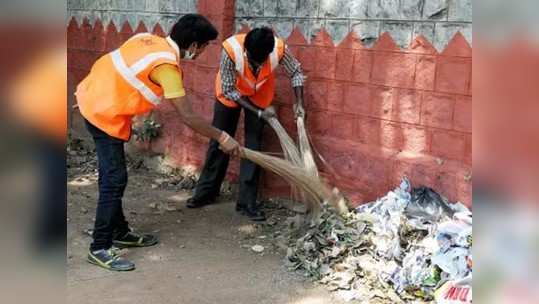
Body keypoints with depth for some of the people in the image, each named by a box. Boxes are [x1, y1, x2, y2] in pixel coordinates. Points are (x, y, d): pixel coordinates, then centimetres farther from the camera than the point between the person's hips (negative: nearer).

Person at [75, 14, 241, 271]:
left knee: (111, 175, 17)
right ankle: (100, 248, 0)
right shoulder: (166, 65, -21)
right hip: (104, 113, -10)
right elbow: (188, 117, -20)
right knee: (115, 179, -6)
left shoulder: (150, 40, 3)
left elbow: (108, 64, 14)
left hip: (94, 99, 10)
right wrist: (222, 138, -11)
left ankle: (119, 233, 28)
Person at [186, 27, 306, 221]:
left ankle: (247, 202, 5)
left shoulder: (279, 49, -33)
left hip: (260, 96, 1)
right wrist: (259, 112, -29)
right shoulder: (231, 49, -39)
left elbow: (296, 72, -11)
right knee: (218, 141, 9)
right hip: (230, 93, -1)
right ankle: (207, 192, 25)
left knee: (253, 145, -3)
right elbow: (229, 90, -27)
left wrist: (299, 103, -20)